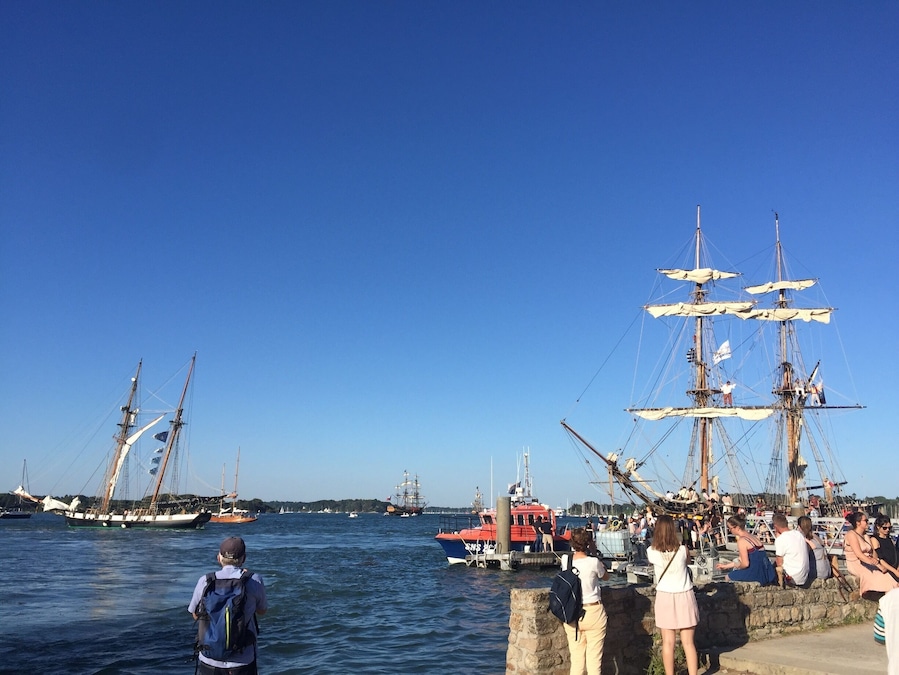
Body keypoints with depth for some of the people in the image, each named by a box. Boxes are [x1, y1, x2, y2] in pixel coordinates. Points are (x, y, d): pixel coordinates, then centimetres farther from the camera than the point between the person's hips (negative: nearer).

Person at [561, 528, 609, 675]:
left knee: (576, 659, 9)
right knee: (594, 659, 5)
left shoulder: (565, 560, -4)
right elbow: (605, 576, 7)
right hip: (593, 612, -3)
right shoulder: (594, 562, -13)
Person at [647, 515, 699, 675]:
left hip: (665, 597, 0)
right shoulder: (682, 550, -13)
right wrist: (678, 541, 12)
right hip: (685, 597, 0)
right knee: (688, 643, 9)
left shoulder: (651, 552, -12)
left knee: (668, 642, 9)